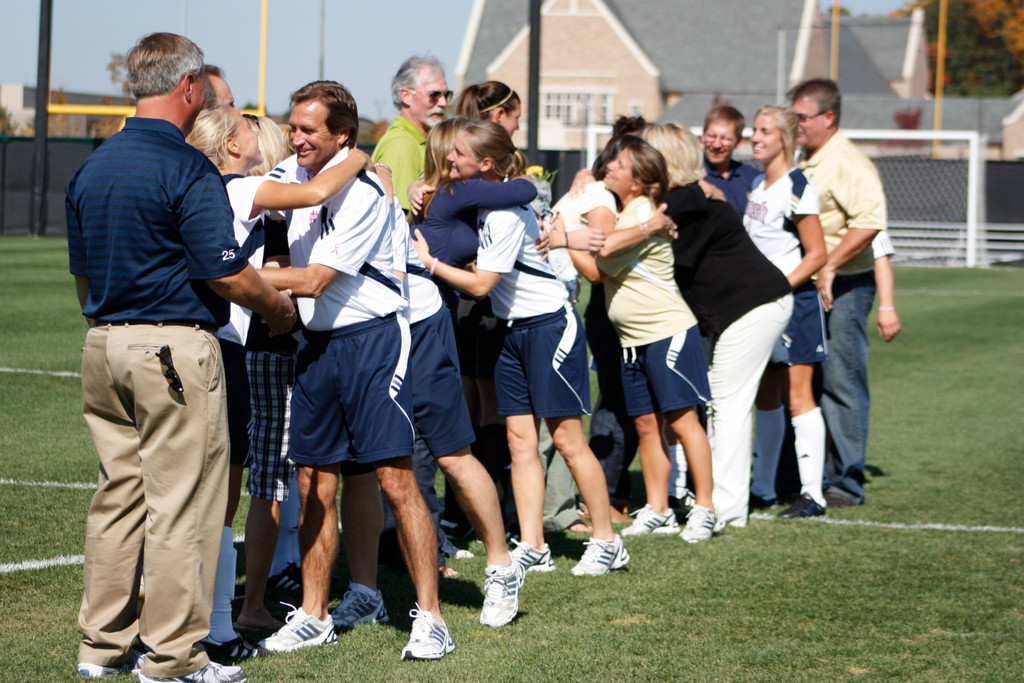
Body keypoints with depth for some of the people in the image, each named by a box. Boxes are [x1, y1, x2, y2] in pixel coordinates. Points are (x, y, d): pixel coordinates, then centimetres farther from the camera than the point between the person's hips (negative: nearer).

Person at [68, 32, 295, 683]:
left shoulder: (92, 168, 11)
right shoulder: (188, 169, -14)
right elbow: (227, 274, -15)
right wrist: (280, 307, 2)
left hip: (104, 346, 8)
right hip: (176, 349, -8)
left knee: (118, 495, 14)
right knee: (181, 504, -1)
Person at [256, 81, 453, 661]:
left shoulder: (363, 192, -16)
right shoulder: (296, 178, 9)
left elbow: (315, 281, -18)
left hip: (371, 337, -7)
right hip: (316, 343, 7)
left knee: (395, 477, -10)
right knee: (315, 484, 7)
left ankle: (430, 618, -5)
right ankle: (314, 616, 16)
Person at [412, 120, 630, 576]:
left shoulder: (506, 215, -22)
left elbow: (480, 283, -21)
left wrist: (428, 261, -14)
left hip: (550, 325, -9)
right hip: (514, 329, 9)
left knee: (567, 439, -3)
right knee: (520, 439, 3)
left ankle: (607, 543, 7)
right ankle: (532, 548, 2)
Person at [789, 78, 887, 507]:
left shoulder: (848, 164, -13)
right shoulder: (805, 165, 17)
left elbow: (869, 222, -24)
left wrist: (828, 268, -24)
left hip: (842, 289, -9)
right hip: (804, 289, 9)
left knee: (841, 383, -6)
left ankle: (846, 483, -1)